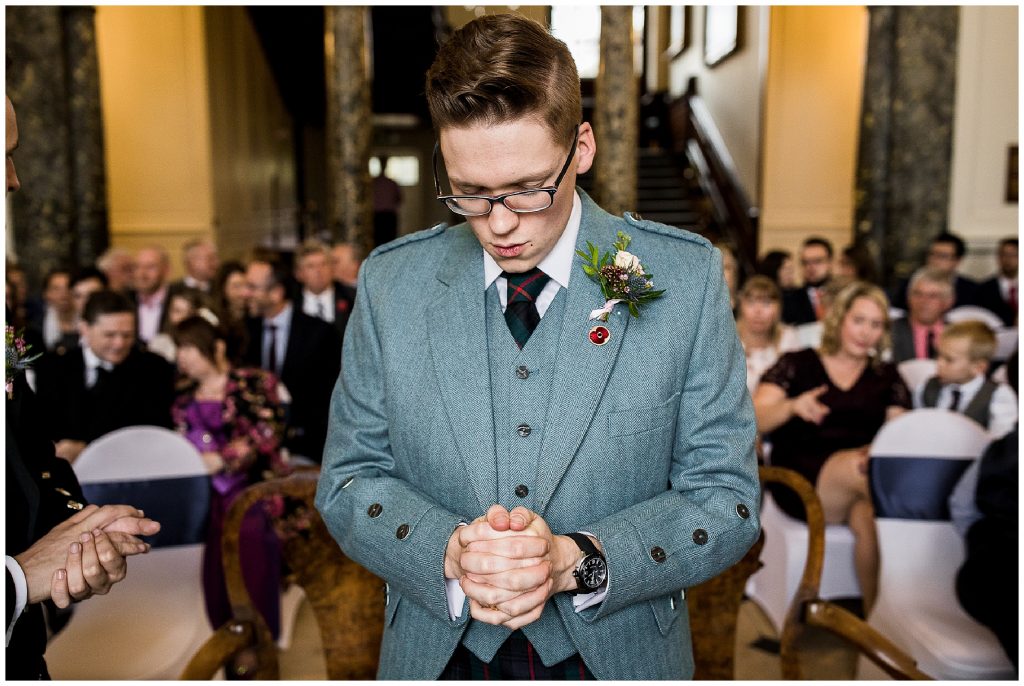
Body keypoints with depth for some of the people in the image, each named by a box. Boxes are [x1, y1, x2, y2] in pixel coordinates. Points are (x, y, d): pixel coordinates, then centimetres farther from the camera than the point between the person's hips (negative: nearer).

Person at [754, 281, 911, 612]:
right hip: (800, 480, -2)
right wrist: (793, 407, -23)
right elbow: (754, 421, -1)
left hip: (860, 470, 2)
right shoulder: (797, 364, 11)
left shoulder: (887, 377, 20)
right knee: (866, 472, -33)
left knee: (867, 513, -34)